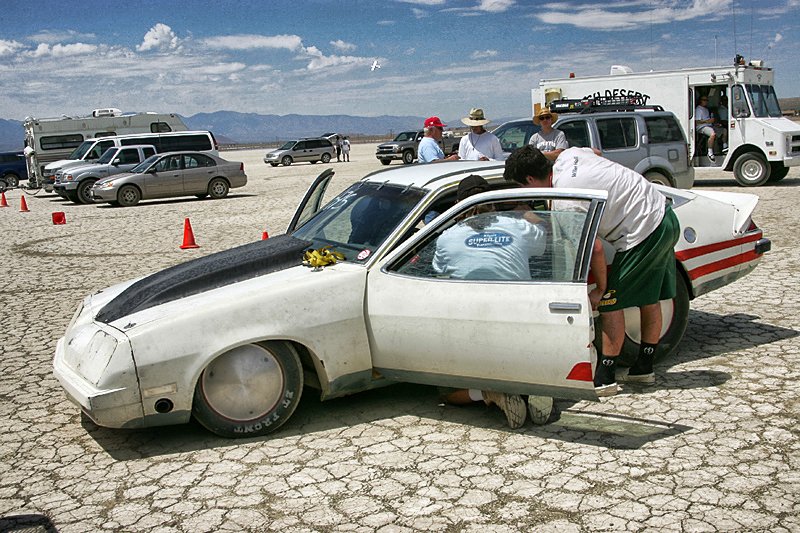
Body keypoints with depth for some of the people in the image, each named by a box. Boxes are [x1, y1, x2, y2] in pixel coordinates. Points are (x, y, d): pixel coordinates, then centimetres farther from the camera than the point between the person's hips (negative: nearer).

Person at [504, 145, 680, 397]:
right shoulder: (568, 155, 1)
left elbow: (595, 248, -22)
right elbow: (596, 152, 25)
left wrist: (601, 289, -8)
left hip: (643, 233, -10)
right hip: (666, 215, 10)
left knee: (610, 302, -3)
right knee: (649, 299, 17)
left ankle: (605, 378, 0)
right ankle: (644, 367, 29)